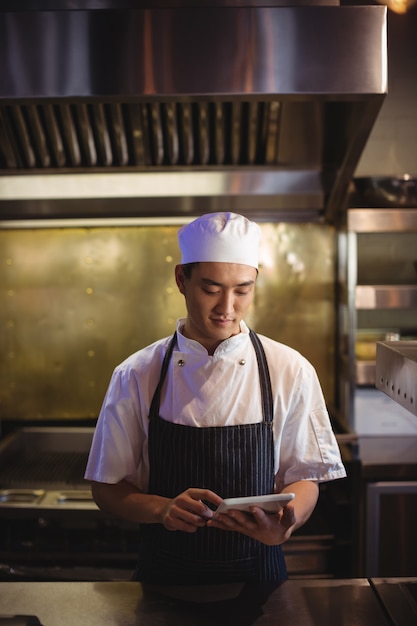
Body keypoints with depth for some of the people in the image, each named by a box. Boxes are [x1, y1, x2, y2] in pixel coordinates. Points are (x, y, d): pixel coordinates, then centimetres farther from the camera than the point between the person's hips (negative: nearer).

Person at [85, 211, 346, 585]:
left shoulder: (291, 372, -4)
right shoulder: (137, 376, -5)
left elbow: (305, 477, 3)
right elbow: (107, 488, 1)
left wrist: (284, 522, -19)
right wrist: (163, 509, -18)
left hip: (257, 572, 0)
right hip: (164, 574, 0)